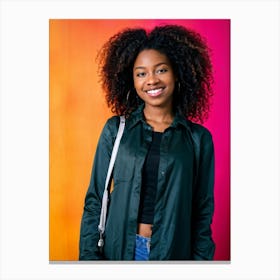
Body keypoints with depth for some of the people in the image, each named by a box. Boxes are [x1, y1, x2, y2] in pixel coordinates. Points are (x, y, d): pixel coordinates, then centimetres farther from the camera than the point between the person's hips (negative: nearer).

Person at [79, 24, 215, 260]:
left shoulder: (199, 138, -4)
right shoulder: (115, 129, -4)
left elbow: (203, 212, 1)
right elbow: (95, 199, -1)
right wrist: (89, 255, -7)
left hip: (173, 251, 0)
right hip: (118, 249, 0)